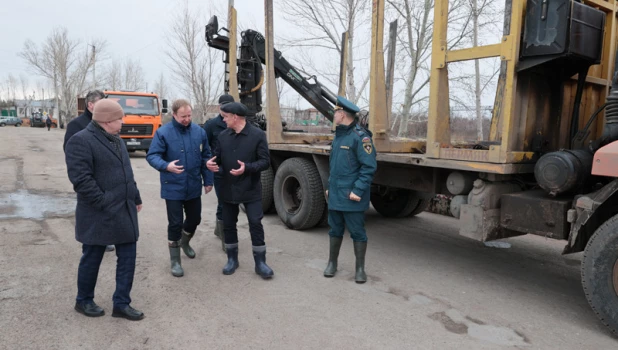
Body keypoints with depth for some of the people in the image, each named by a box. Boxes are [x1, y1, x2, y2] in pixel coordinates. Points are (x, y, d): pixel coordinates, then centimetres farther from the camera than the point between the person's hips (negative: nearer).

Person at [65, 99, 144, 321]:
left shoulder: (116, 141, 15)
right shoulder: (81, 141, -14)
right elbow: (81, 178, -22)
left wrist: (136, 198, 20)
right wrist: (103, 202, -20)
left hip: (125, 212, 8)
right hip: (99, 215, -8)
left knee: (127, 259, 10)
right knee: (92, 259, 10)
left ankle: (121, 303, 21)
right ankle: (84, 301, 30)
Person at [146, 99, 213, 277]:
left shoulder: (199, 131, 1)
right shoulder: (163, 132, -11)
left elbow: (206, 157, 8)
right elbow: (152, 156, -12)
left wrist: (208, 180, 8)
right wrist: (166, 166, -33)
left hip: (194, 187, 4)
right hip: (173, 188, -4)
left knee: (194, 219, 17)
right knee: (175, 224, 1)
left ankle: (184, 242, 48)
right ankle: (175, 260, 17)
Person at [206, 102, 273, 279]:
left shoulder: (258, 135, -8)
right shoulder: (223, 136, 6)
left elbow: (265, 161, -10)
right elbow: (218, 157, 12)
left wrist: (247, 168, -26)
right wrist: (211, 162, -11)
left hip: (250, 189, -4)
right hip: (228, 188, 5)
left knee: (255, 224, -3)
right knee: (228, 224, 11)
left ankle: (260, 262, 9)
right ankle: (232, 259, 28)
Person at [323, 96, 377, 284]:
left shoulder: (360, 136, -14)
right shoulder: (338, 136, 13)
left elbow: (369, 167, -18)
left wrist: (358, 191, -20)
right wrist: (330, 187, 20)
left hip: (351, 197, -7)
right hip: (335, 195, 8)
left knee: (357, 232, 4)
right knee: (335, 230, 16)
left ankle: (360, 268, 17)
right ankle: (332, 262, 30)